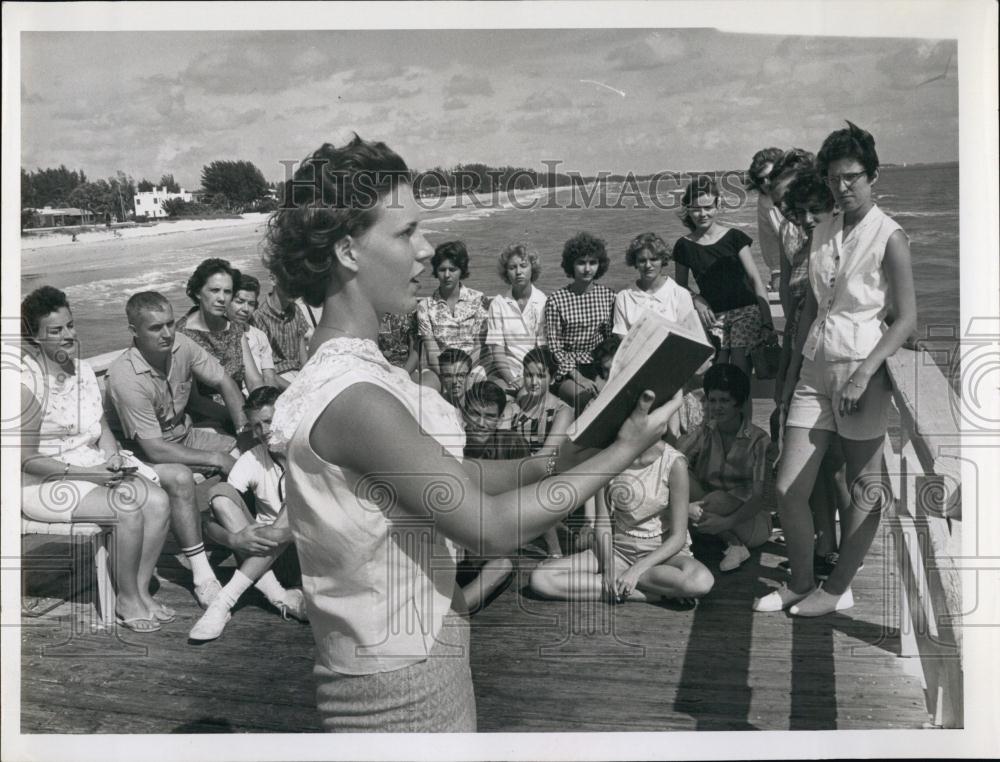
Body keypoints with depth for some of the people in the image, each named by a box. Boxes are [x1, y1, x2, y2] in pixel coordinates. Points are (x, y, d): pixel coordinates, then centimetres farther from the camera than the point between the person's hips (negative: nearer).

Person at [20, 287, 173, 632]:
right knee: (129, 511, -25)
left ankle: (141, 590, -2)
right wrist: (84, 473, -21)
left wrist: (113, 457, -7)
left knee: (158, 501, -14)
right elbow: (27, 460, -16)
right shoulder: (28, 384, -17)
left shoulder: (82, 369, 7)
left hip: (95, 466, 7)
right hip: (47, 484, -7)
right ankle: (126, 600, -4)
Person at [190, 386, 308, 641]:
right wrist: (234, 539, -30)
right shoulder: (251, 460, -2)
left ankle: (225, 600, -28)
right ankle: (279, 596, -28)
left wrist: (283, 532, -32)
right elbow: (207, 521, -9)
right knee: (219, 492, -17)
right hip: (263, 550, 3)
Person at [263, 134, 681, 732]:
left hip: (422, 650, 9)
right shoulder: (352, 397, -27)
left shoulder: (354, 367, 3)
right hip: (401, 682, -9)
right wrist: (623, 452, -16)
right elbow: (494, 527, -24)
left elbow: (451, 476, 7)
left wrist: (558, 460, -2)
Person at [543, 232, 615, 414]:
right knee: (584, 397, -33)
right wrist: (578, 377, -16)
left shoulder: (608, 296, 8)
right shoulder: (556, 300, -2)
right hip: (567, 369, -3)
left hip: (599, 365, 3)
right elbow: (554, 347, -5)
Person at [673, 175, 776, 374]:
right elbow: (681, 285, 15)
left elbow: (755, 278, -1)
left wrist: (767, 321, -9)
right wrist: (696, 300, -7)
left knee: (740, 369, -12)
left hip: (746, 310, -1)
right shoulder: (684, 246, 4)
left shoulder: (734, 237, 0)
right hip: (713, 315, 2)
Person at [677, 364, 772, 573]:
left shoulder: (758, 439, -10)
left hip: (749, 520, -4)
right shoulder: (702, 434, 0)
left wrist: (727, 521, -34)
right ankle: (732, 543, -19)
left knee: (717, 499, -35)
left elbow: (759, 496, -17)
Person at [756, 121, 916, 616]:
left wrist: (864, 373, -19)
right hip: (815, 370, 6)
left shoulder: (889, 237, -6)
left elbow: (906, 319, -9)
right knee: (787, 487, 2)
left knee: (865, 487, 7)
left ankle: (837, 589, 21)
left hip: (861, 371, -5)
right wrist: (792, 368, 12)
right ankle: (800, 584, 20)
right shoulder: (821, 233, 12)